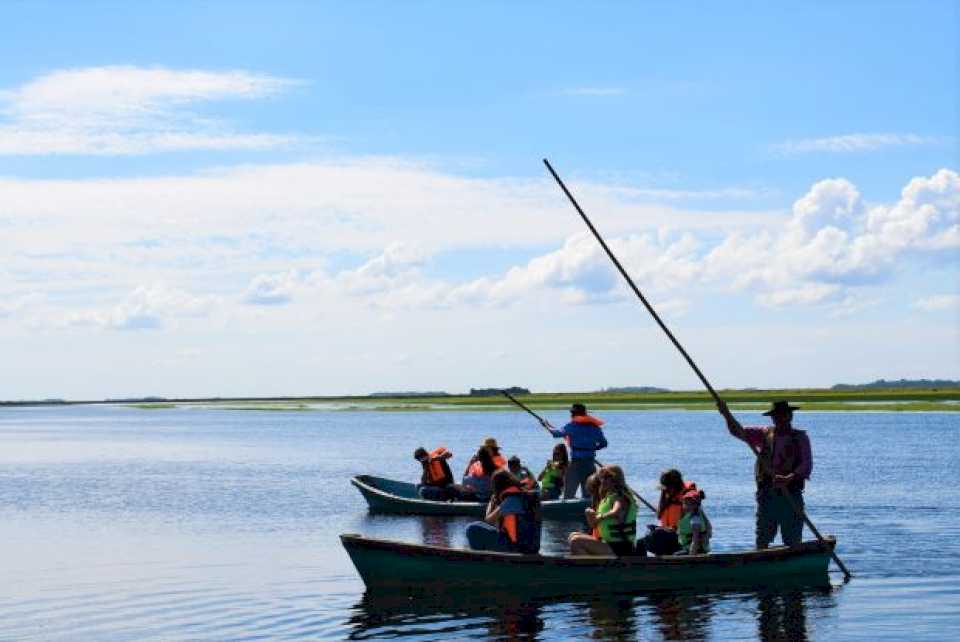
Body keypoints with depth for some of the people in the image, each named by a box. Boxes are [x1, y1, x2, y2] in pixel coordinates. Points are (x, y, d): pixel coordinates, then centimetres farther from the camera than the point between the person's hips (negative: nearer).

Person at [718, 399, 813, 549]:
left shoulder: (800, 437, 3)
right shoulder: (764, 434, 11)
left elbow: (807, 465, -8)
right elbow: (738, 431, 2)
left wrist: (789, 478, -25)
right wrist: (727, 415, -16)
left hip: (791, 496, -2)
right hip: (767, 495, 2)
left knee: (793, 543, 0)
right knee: (762, 540, 2)